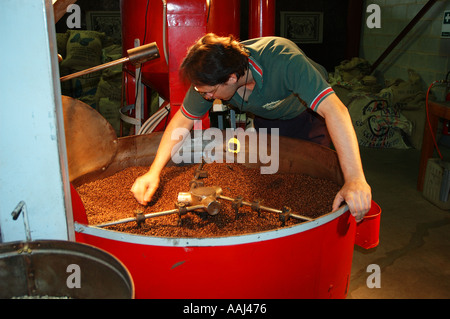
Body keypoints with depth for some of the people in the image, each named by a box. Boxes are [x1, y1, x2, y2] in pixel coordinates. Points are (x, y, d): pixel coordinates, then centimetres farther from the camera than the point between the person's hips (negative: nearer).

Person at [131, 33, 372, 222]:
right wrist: (154, 172, -23)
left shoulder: (284, 60, -44)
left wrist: (355, 180, -62)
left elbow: (334, 110, -52)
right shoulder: (210, 76, -28)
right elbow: (182, 121, -15)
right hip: (267, 118, 4)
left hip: (308, 115, -4)